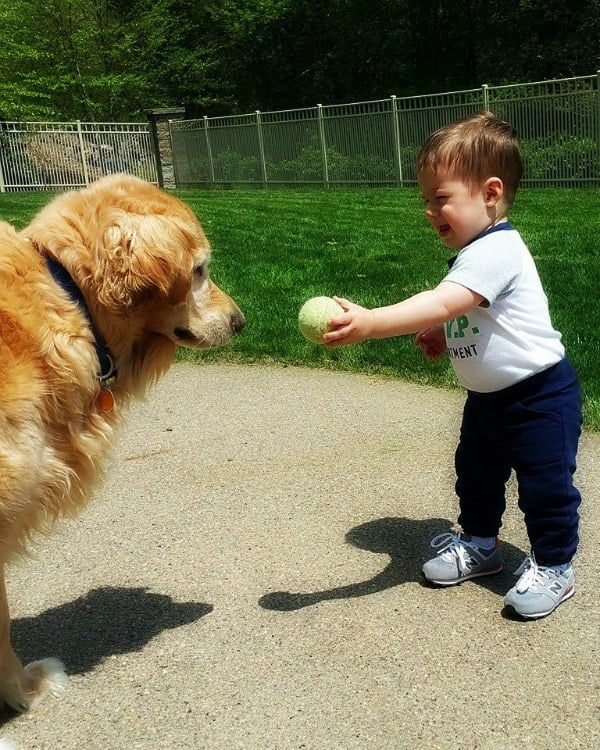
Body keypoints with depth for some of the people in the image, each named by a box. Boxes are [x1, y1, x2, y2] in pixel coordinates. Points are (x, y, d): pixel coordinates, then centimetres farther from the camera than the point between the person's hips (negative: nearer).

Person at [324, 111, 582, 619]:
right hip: (488, 393, 10)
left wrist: (369, 323, -50)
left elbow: (441, 305, -42)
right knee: (475, 472, 19)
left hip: (539, 393, -10)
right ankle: (479, 543, 38)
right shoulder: (476, 250, 4)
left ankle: (552, 567, 22)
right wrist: (443, 338, 0)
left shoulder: (496, 252, -27)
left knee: (545, 484, 3)